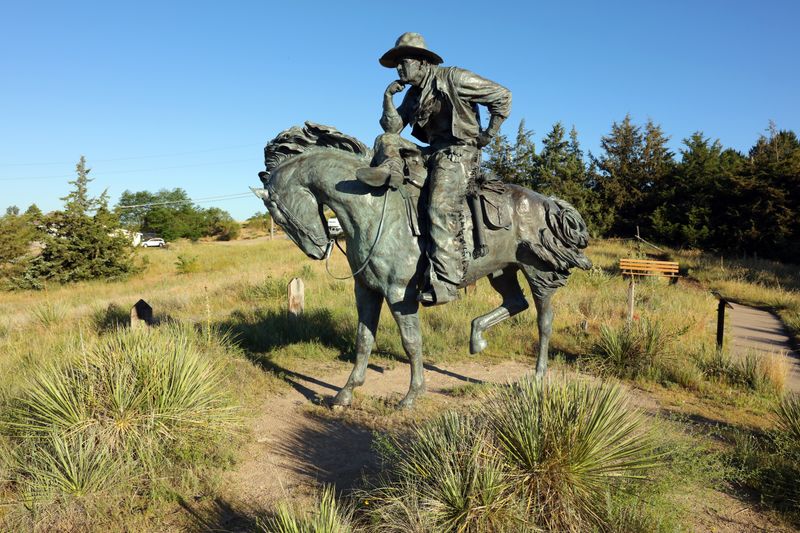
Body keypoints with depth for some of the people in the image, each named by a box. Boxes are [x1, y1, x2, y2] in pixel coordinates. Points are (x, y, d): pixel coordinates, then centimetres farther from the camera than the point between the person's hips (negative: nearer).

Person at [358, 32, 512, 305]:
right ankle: (390, 170, -27)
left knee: (441, 209, -29)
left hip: (459, 152, -8)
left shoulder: (453, 78, -4)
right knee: (385, 141, 6)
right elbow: (392, 128, 15)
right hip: (432, 152, 8)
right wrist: (388, 97, 3)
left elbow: (502, 96, -2)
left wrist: (487, 135, -5)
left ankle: (446, 282, -35)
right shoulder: (413, 94, 17)